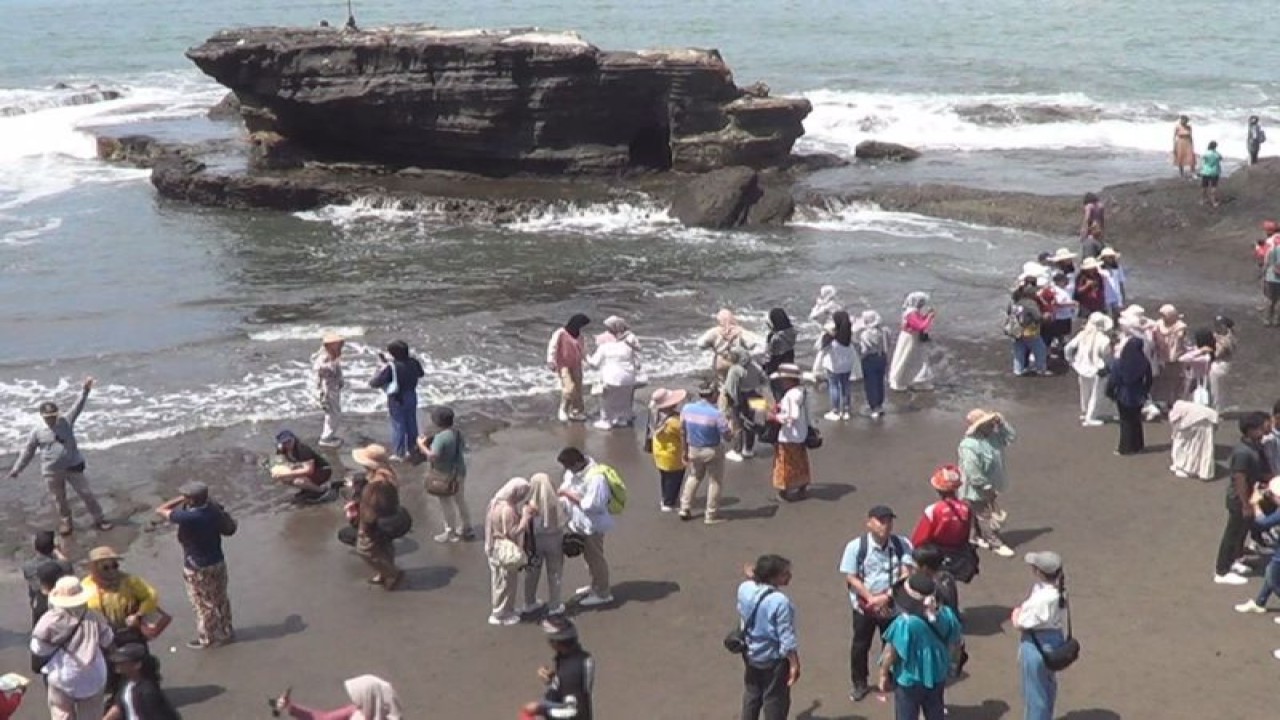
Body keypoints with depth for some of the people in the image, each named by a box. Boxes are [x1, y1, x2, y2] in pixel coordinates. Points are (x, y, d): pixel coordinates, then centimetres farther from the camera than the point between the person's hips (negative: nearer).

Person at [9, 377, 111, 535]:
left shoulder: (66, 422, -3)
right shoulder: (37, 433, -4)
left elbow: (78, 407, -8)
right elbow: (27, 452, 5)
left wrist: (85, 390, -20)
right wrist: (17, 469, 6)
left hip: (73, 467, 0)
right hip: (52, 472, 0)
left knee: (86, 493, 3)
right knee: (59, 499, 13)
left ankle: (99, 519, 13)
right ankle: (65, 521, 33)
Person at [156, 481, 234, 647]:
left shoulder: (186, 517, -29)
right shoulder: (215, 510, -11)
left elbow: (160, 510, -18)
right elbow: (228, 528, 5)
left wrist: (180, 499, -11)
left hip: (197, 569, -6)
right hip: (218, 563, 6)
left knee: (203, 605, 13)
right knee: (220, 599, 22)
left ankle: (206, 638, 28)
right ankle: (226, 631, 37)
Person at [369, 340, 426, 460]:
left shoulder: (390, 367, -26)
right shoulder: (413, 362, -9)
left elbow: (374, 383, -23)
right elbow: (421, 374, 12)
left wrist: (382, 368, -10)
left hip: (397, 399, -6)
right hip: (411, 396, 6)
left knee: (398, 426, 6)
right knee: (411, 424, 18)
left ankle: (399, 454, 14)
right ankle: (412, 450, 31)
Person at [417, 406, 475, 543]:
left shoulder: (440, 437, -25)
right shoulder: (457, 433, 1)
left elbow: (433, 456, -30)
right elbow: (463, 447, 16)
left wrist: (421, 445, -18)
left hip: (445, 476, -8)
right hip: (459, 472, 8)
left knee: (447, 505, 7)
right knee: (460, 501, 20)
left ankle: (451, 533, 18)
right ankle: (466, 529, 32)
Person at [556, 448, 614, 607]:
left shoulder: (595, 477, -32)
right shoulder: (574, 471, -4)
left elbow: (592, 505, -32)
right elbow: (567, 485, 11)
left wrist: (570, 495, -27)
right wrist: (562, 491, -10)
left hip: (593, 525, -9)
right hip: (581, 523, 9)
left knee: (595, 557, 6)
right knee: (589, 556, 23)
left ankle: (603, 593, 21)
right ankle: (596, 585, 42)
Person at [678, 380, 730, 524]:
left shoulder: (687, 409, -10)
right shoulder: (716, 414, -24)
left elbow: (683, 431, 1)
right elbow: (727, 436, -18)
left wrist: (686, 450, 13)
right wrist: (730, 425, 3)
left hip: (694, 450, 5)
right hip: (712, 452, -5)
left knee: (694, 477, 27)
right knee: (714, 482, 13)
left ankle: (685, 508, 29)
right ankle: (711, 516, 20)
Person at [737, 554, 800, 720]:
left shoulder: (744, 588, -10)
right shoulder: (780, 601, -30)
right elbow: (786, 637, -24)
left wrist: (752, 577, 13)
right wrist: (794, 664, -14)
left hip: (751, 655, 7)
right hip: (774, 660, -7)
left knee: (751, 697, 24)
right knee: (775, 702, 11)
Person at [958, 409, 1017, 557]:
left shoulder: (993, 436, -3)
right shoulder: (969, 446, -31)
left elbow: (1011, 435, 6)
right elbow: (973, 474, -31)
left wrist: (1001, 421, -9)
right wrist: (987, 488, -23)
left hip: (991, 487, 8)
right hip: (978, 490, -8)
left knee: (980, 516, 24)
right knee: (987, 518, 5)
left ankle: (979, 537, 41)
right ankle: (996, 544, 17)